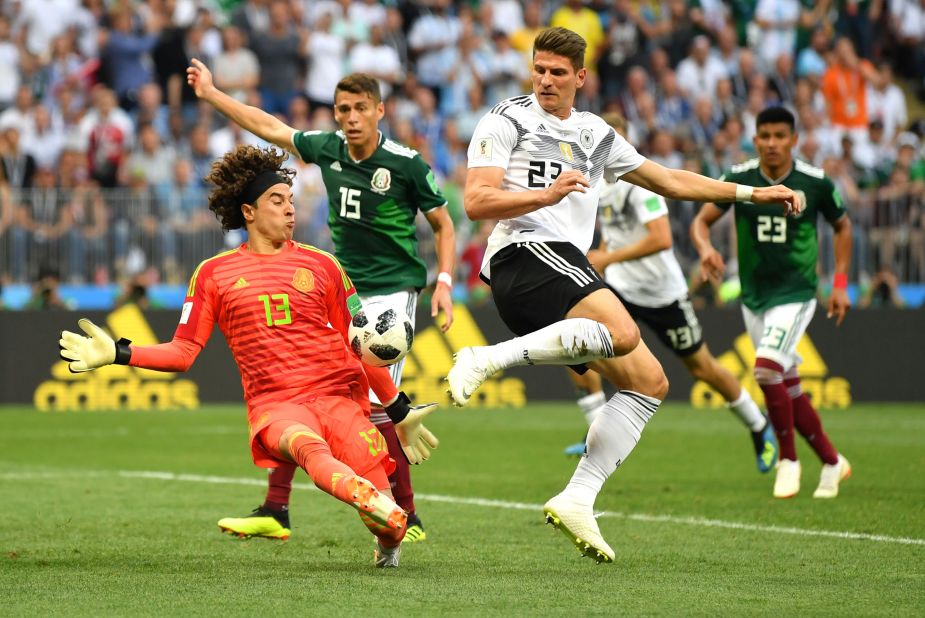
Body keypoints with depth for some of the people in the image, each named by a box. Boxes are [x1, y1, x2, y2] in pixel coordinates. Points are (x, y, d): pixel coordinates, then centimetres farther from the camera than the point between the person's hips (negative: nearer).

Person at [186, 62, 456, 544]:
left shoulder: (406, 163, -11)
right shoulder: (328, 149, 2)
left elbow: (443, 224, 0)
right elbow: (270, 128, 17)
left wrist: (444, 282, -11)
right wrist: (211, 95, 20)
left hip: (392, 291, -6)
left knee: (374, 404, -17)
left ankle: (407, 517, -4)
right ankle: (275, 510, 3)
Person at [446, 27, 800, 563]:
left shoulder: (596, 136, 25)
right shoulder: (508, 122, 5)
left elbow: (670, 181, 32)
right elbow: (476, 202, -6)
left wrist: (752, 193, 28)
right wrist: (546, 195, -20)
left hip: (569, 268, 8)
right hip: (524, 253, -8)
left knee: (649, 382, 1)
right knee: (623, 333, -33)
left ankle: (578, 499, -3)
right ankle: (488, 359, -31)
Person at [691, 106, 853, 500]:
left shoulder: (815, 183, -8)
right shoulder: (739, 179, -4)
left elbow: (842, 226, 8)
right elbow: (701, 220, -1)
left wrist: (840, 283, 3)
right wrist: (706, 248, -24)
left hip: (796, 293, -4)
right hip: (754, 297, 4)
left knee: (766, 368, -23)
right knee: (789, 388, 9)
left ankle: (788, 460, -7)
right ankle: (832, 461, 26)